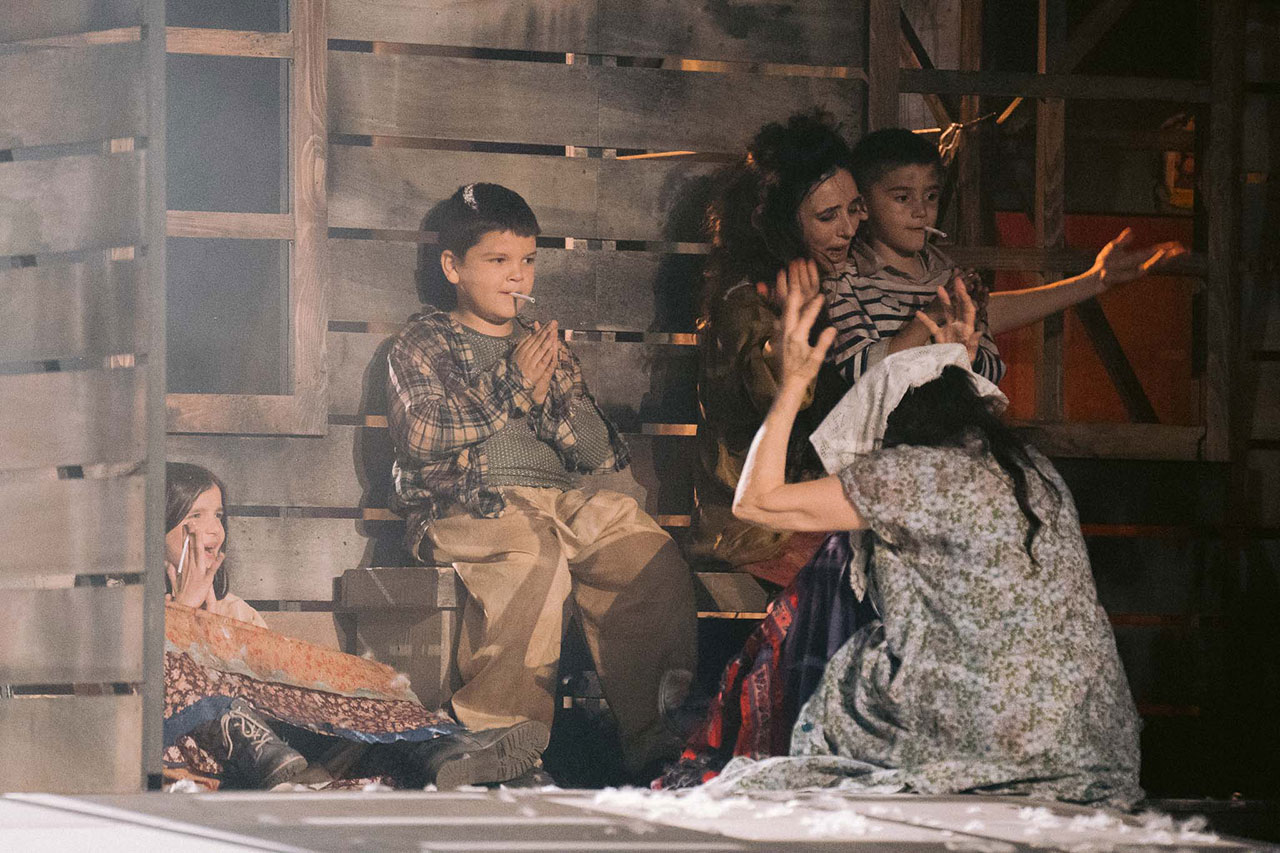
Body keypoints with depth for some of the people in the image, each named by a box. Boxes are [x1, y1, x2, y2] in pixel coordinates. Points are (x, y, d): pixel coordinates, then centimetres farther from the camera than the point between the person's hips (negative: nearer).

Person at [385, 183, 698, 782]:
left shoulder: (543, 346, 26)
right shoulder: (423, 341, 12)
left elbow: (597, 451, 16)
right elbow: (420, 436, -7)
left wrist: (547, 396, -3)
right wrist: (511, 386, -10)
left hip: (561, 502, 5)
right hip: (461, 504, -5)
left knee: (654, 561, -23)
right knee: (536, 553, -38)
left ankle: (658, 742, -27)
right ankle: (502, 743, -38)